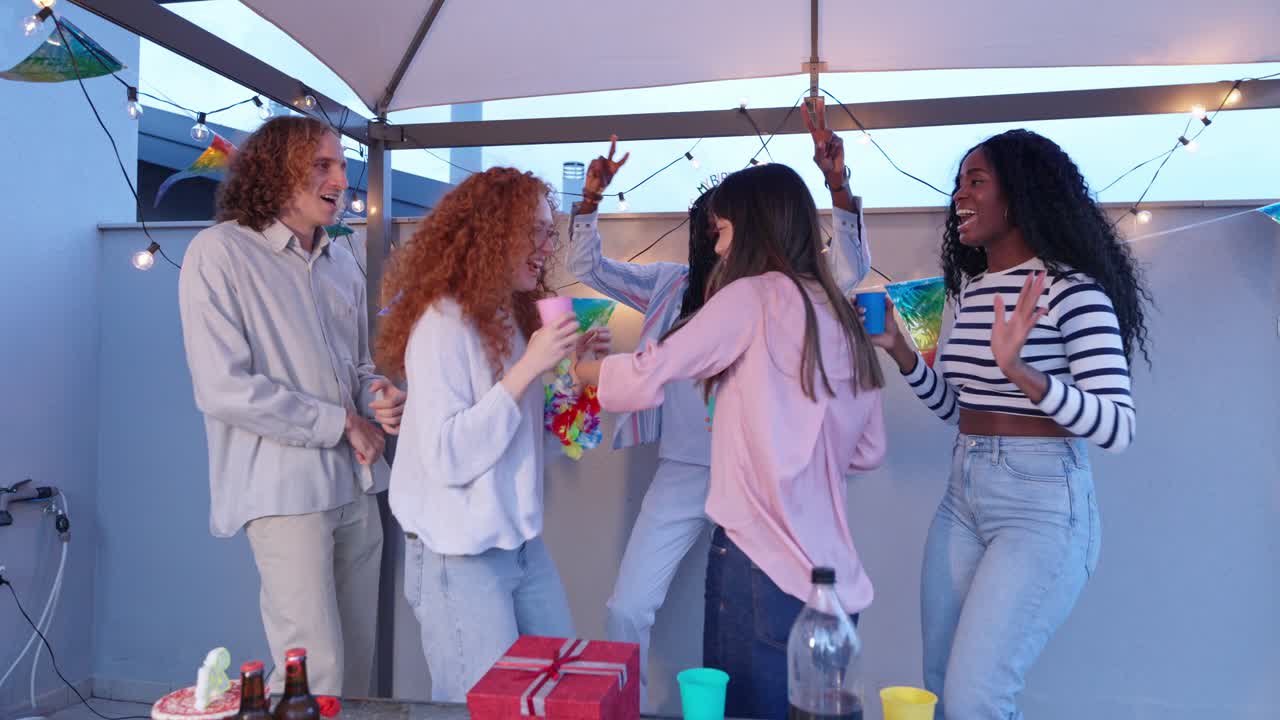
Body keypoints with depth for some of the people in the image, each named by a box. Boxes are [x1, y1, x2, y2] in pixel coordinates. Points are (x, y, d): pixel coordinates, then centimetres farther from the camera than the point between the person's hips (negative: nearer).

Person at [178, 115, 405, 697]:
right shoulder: (220, 253, -8)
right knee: (316, 675, -5)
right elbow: (224, 389, -16)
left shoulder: (342, 263, 13)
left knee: (358, 662, 12)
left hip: (356, 484, 7)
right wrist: (342, 423, -12)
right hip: (285, 490, -6)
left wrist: (378, 394, -2)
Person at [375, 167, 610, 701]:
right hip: (459, 556, -8)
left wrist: (567, 365, 2)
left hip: (521, 542, 8)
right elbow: (447, 456, -24)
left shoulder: (511, 317, 8)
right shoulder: (443, 322, -18)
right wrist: (528, 367, -26)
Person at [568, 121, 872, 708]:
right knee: (628, 609, 5)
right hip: (682, 474, 2)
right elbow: (586, 267, 5)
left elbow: (850, 269, -14)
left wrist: (838, 184, -25)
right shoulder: (669, 285, 4)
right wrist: (590, 199, -8)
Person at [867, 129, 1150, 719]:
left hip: (1043, 503, -7)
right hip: (963, 494, 7)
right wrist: (899, 350, 3)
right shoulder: (967, 289, 10)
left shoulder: (1071, 289, -12)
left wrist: (1019, 371, -34)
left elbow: (1118, 429, -19)